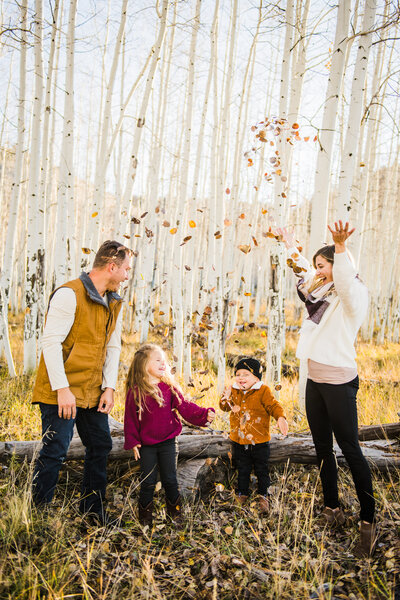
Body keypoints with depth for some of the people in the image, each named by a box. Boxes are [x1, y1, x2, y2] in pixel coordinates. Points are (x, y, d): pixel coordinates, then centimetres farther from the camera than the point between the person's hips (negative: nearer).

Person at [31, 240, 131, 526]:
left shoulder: (115, 303, 10)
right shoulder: (69, 294, -15)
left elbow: (113, 347, 11)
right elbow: (51, 342, -18)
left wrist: (109, 387, 2)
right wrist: (62, 389, -21)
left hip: (93, 393, 8)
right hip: (61, 393, -8)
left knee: (101, 446, 13)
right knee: (55, 451, -2)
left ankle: (93, 511, 29)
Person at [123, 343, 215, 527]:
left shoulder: (170, 387, -2)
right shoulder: (135, 391, -8)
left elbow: (184, 406, -8)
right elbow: (130, 418, -4)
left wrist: (204, 415, -22)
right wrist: (132, 442, -6)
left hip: (168, 442, 2)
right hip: (146, 445, -1)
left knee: (170, 479, 11)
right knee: (148, 481, 8)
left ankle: (174, 510, 31)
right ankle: (145, 513, 28)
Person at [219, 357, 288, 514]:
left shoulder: (263, 391, -11)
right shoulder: (234, 390, 1)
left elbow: (273, 405, -15)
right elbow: (225, 407, 3)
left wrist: (280, 417, -33)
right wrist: (226, 397, -18)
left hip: (259, 440, -3)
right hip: (239, 440, 3)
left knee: (261, 470, 11)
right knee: (242, 469, 18)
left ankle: (262, 495, 29)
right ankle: (242, 493, 35)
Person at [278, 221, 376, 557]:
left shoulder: (353, 296, -9)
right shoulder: (321, 294, 12)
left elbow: (345, 278, -34)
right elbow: (304, 271, 32)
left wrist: (340, 247, -49)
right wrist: (293, 249, 32)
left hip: (339, 382, -8)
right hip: (315, 380, 8)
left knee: (350, 450, -3)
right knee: (323, 448, 13)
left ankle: (368, 522, 8)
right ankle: (333, 510, 26)